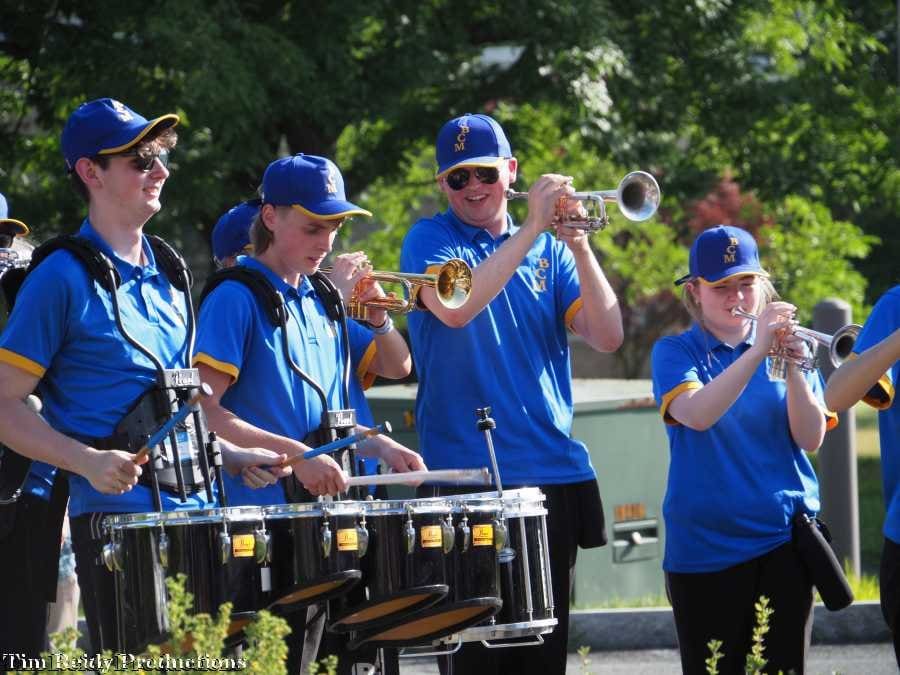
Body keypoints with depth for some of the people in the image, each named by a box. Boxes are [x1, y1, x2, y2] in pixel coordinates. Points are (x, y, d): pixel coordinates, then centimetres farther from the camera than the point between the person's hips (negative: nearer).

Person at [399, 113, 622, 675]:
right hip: (467, 475, -4)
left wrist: (579, 248, -13)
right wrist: (531, 229, -21)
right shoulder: (430, 241, 2)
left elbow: (608, 337, 0)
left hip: (554, 474, 4)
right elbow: (455, 307, -21)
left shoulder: (549, 249, 12)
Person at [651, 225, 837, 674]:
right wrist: (757, 353, -29)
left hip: (783, 539, 2)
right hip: (705, 547, -2)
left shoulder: (785, 346, 7)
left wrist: (793, 368, -19)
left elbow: (810, 438, -4)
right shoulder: (675, 352, 0)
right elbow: (697, 414, -21)